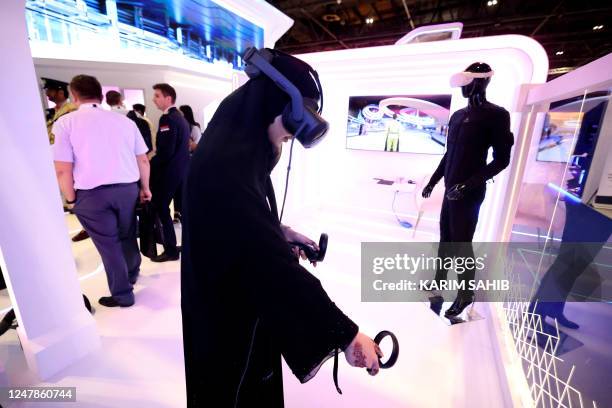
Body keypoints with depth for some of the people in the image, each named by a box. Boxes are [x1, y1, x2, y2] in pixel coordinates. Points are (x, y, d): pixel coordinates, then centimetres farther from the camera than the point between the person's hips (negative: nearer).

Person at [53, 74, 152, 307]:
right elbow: (143, 160, 7)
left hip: (91, 194, -3)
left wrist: (71, 199, 4)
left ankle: (122, 295, 20)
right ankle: (132, 274, 45)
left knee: (108, 245, 8)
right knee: (127, 236, 22)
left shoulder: (65, 123, -3)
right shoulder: (125, 120, 7)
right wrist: (145, 187, 17)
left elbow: (62, 169, -9)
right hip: (128, 188, 4)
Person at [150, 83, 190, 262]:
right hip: (183, 169, 9)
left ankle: (171, 250, 8)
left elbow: (166, 151, -24)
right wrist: (156, 152, 16)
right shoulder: (181, 117, 14)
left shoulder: (167, 118, -16)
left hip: (169, 171, -9)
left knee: (161, 208, 1)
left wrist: (150, 164, -11)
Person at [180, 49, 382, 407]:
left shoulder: (237, 150, 0)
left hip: (244, 298, 9)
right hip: (229, 310, -9)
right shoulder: (226, 167, -33)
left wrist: (280, 231, 2)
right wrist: (347, 334, -31)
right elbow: (276, 266, -37)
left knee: (256, 378, 30)